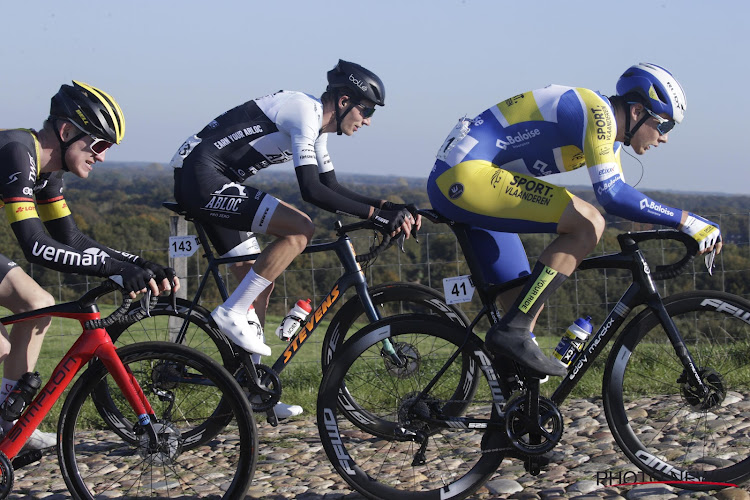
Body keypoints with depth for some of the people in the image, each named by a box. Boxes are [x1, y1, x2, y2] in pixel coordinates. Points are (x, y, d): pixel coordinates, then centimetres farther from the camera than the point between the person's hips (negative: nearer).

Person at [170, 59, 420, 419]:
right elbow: (311, 190, -24)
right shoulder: (305, 111, -16)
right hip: (201, 178, -11)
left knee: (260, 281, 11)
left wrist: (390, 208, 8)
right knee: (300, 229, -20)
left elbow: (332, 189, 19)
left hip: (214, 185, 11)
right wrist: (375, 215, -22)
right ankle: (230, 313, -14)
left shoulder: (318, 125, 16)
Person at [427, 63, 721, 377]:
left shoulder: (607, 131, 17)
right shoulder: (596, 112, -14)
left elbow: (621, 197, 26)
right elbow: (611, 195, -26)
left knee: (523, 302, 11)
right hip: (465, 175, -11)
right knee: (588, 223, -19)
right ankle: (513, 331, -21)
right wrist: (685, 221, -21)